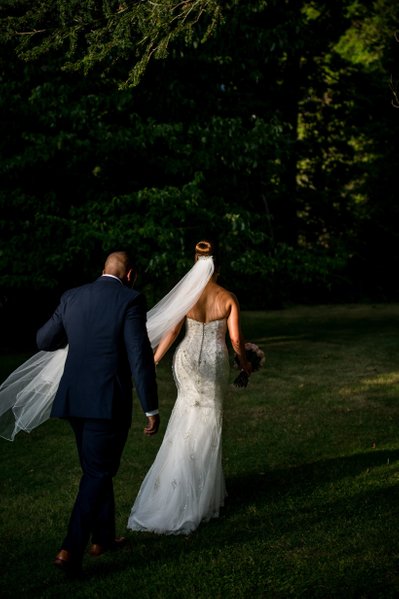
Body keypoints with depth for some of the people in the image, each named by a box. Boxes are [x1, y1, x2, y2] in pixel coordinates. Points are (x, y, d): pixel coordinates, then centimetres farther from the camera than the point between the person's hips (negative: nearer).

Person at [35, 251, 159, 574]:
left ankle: (103, 537, 32)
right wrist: (151, 409, -9)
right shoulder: (130, 300, -9)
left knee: (96, 469, 21)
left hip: (74, 399, 6)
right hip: (109, 402, -6)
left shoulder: (72, 297, 7)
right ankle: (72, 550, -4)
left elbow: (44, 341, 15)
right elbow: (140, 358, -14)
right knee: (98, 474, 3)